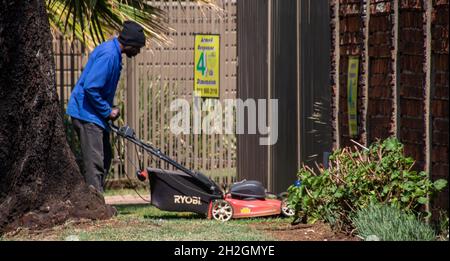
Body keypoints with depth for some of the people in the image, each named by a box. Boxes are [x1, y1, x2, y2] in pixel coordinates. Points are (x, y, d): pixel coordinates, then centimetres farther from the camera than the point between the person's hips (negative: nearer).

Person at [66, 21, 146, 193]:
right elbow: (90, 88, -26)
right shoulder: (108, 55, -20)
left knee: (104, 159, 15)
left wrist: (109, 110, 9)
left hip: (95, 116, 11)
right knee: (95, 163, -12)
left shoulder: (113, 52, 12)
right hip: (87, 114, -11)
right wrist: (107, 112, -15)